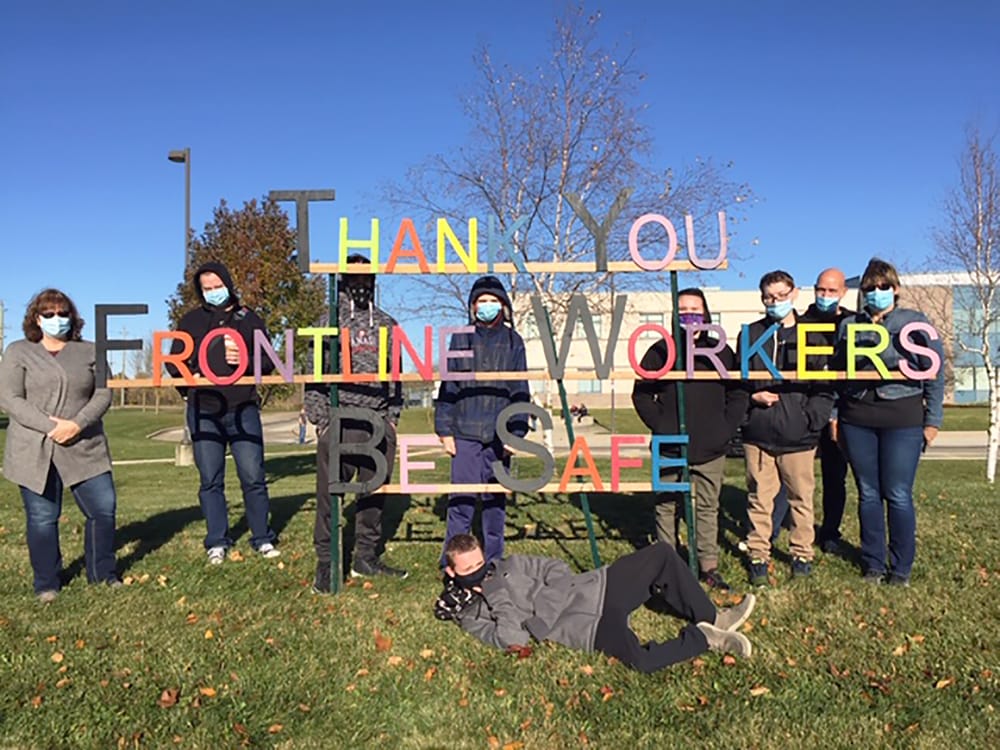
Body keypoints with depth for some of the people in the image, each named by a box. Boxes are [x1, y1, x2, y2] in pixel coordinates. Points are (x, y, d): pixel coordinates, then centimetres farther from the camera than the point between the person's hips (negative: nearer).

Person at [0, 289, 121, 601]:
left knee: (104, 507, 0)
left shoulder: (90, 351, 11)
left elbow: (103, 393, 3)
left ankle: (102, 573, 18)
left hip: (84, 448, 2)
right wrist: (50, 426, -16)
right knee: (42, 518, 4)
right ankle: (46, 583, 19)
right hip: (34, 451, -1)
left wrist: (77, 424, -14)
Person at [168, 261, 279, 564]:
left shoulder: (249, 319, 9)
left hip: (243, 409, -1)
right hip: (203, 412, 1)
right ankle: (217, 543, 15)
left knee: (253, 477, -1)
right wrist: (189, 382, -2)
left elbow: (268, 361, 6)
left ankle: (263, 539, 11)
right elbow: (174, 362, 14)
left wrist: (246, 360, -13)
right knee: (210, 480, 6)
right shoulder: (191, 320, 11)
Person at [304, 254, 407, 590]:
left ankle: (366, 557, 21)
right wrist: (320, 419, -5)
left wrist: (393, 416, 9)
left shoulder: (386, 324, 14)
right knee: (330, 493, -2)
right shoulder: (329, 321, 5)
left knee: (374, 492, 9)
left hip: (379, 423, 3)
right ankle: (326, 562, 8)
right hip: (340, 421, -3)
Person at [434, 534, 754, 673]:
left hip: (597, 588, 7)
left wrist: (541, 609, -7)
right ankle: (702, 637, -10)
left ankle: (711, 619, 7)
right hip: (589, 628, -6)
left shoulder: (508, 566, 14)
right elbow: (513, 640, -13)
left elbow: (556, 569, 7)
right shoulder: (471, 614, 2)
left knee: (661, 554, -2)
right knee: (640, 660, -35)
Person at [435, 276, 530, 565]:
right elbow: (448, 385, 6)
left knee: (496, 498, 7)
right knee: (462, 498, -2)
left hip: (500, 433, 1)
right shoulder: (461, 338, 7)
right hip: (465, 432, -1)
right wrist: (444, 428, 1)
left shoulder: (513, 341, 9)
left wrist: (516, 431, -1)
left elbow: (520, 390, 8)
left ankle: (493, 561, 19)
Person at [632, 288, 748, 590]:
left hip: (711, 448, 1)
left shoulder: (721, 352, 9)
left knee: (708, 508, 8)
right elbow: (641, 393, 4)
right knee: (667, 506, 6)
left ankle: (709, 566, 18)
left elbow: (738, 394, 11)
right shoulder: (661, 351, 4)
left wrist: (727, 427, -1)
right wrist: (659, 425, -6)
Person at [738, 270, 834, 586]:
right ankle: (758, 556, 18)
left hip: (798, 435, -1)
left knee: (801, 497, 8)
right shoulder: (751, 334, 8)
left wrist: (812, 418, -9)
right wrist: (752, 396, -5)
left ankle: (802, 553, 25)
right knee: (759, 498, 6)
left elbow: (825, 386, 3)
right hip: (758, 433, 1)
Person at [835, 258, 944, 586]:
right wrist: (833, 415, 6)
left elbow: (935, 372, 1)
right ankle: (873, 563, 20)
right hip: (856, 420, 3)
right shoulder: (849, 325, 9)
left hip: (902, 419, -3)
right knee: (868, 494, 9)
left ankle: (901, 567, 13)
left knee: (898, 496, -1)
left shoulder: (916, 322, 2)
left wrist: (932, 420, -3)